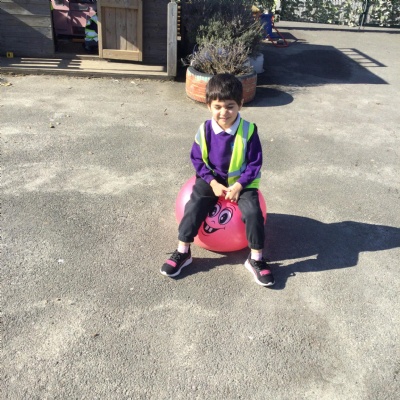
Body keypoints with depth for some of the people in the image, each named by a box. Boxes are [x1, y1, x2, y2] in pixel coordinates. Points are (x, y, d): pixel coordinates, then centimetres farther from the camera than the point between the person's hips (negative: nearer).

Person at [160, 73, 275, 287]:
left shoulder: (248, 131, -16)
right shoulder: (204, 130, -12)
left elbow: (255, 163, -10)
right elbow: (196, 159, -4)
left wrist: (238, 185, -19)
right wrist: (213, 183, -14)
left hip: (241, 181, -1)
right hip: (212, 179, 1)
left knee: (253, 212, -20)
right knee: (194, 207, -17)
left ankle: (256, 259, -2)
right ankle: (183, 252, 1)